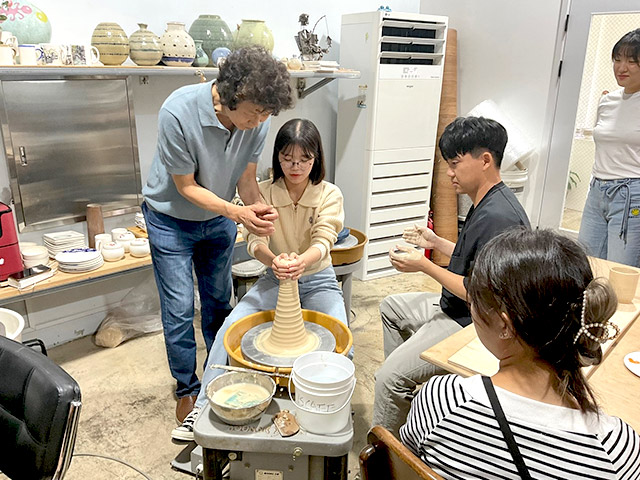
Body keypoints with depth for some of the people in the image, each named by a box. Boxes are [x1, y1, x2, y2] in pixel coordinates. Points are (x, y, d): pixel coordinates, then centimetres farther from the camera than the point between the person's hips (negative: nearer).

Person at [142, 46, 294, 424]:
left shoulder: (258, 120, -20)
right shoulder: (179, 112, -33)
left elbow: (246, 177, -9)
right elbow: (186, 186, -24)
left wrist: (258, 206, -31)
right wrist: (235, 212, -37)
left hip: (218, 220, 4)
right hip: (171, 219, -4)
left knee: (219, 301, 16)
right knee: (179, 309, 1)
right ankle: (188, 389, 23)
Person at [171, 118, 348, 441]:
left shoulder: (329, 195, -8)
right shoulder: (264, 193, -5)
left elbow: (323, 242, -22)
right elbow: (255, 241, -16)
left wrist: (301, 261, -47)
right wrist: (273, 260, -42)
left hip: (318, 281, -1)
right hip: (275, 279, 1)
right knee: (229, 327, -20)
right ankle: (204, 407, -8)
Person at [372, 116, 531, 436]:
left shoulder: (497, 217, -28)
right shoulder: (488, 204, 6)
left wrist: (424, 266, -21)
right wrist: (436, 242, 12)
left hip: (471, 325, -11)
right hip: (456, 309, 12)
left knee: (388, 378, -19)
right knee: (391, 307, 26)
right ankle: (402, 391, 32)